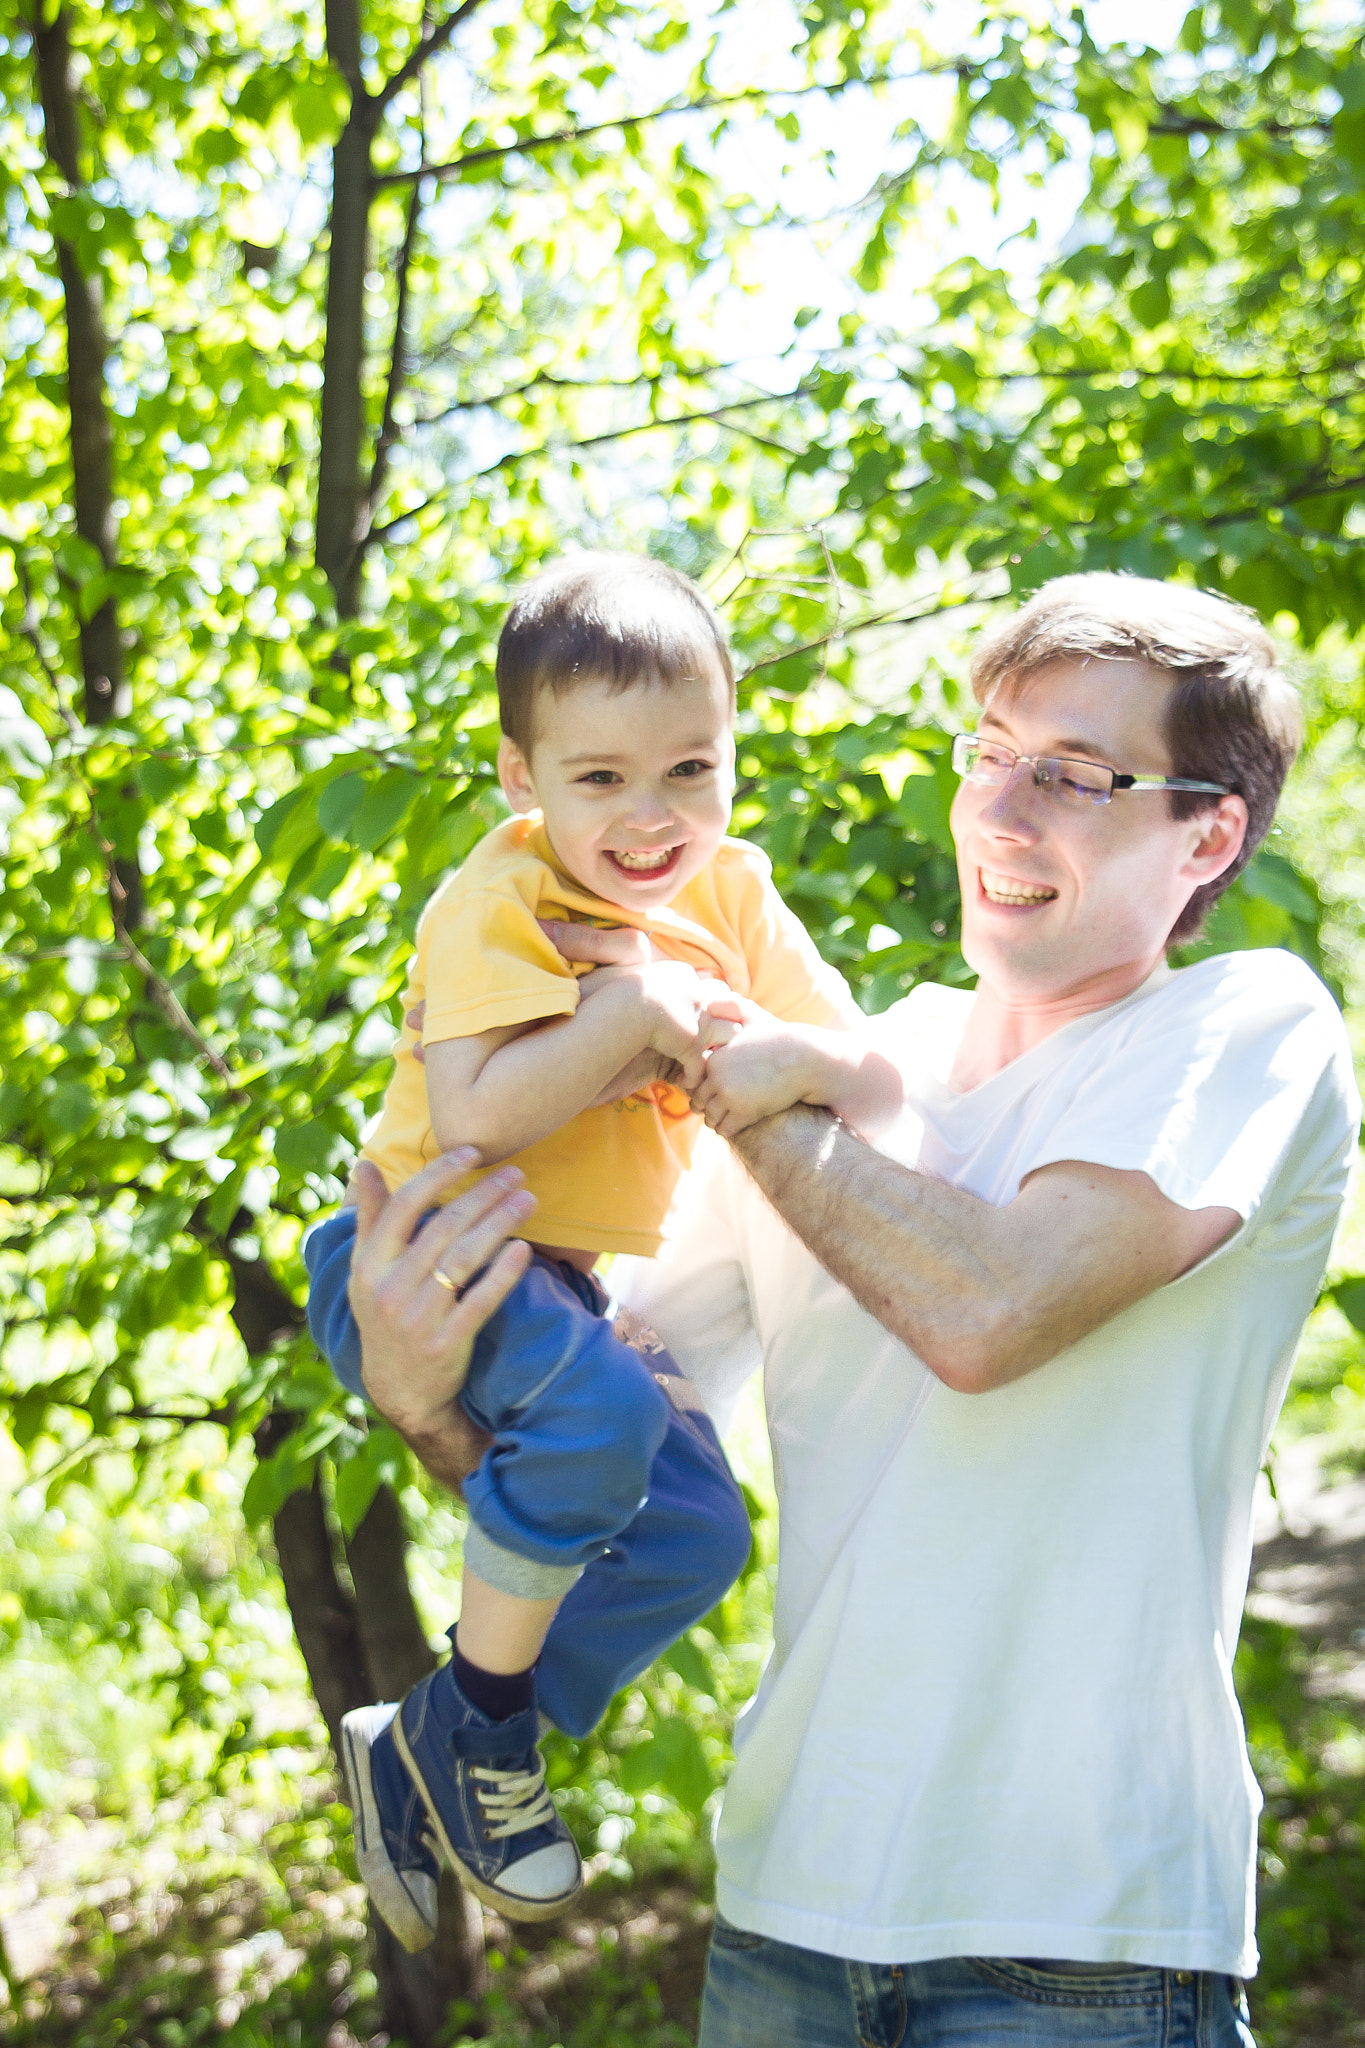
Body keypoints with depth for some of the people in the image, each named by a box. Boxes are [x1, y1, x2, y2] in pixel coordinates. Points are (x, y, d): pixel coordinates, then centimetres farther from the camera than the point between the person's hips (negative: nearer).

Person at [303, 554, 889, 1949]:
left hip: (563, 1281, 8)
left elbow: (867, 1079, -7)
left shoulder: (732, 897, 0)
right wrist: (633, 1007, -32)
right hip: (426, 1255, -8)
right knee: (602, 1407, -33)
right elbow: (475, 1117, -33)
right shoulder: (498, 906, -20)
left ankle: (419, 1759, 13)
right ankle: (479, 1720, -12)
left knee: (694, 1533, 3)